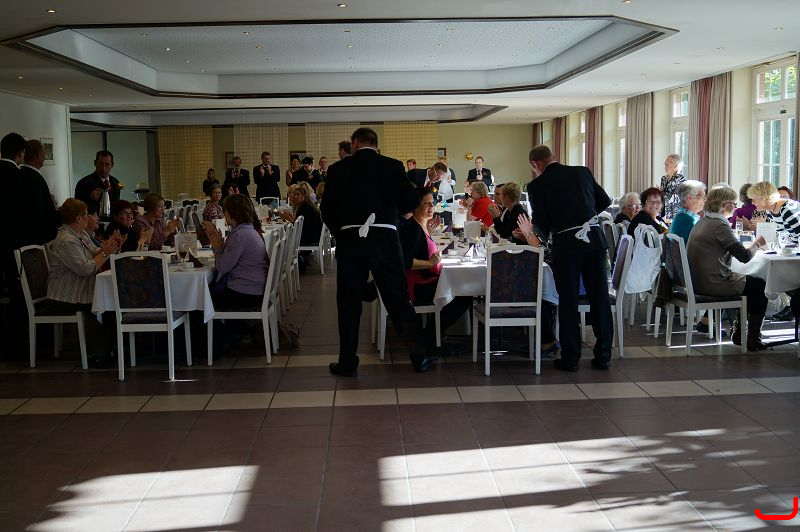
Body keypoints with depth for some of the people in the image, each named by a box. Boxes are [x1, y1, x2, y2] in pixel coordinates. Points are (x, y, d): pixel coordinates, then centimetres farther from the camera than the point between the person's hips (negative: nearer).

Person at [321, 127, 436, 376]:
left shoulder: (338, 169, 3)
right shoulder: (393, 166, 2)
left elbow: (327, 210, 5)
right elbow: (411, 202, 1)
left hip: (349, 241, 0)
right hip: (385, 238, 0)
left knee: (349, 302, 9)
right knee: (398, 298, 9)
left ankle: (347, 362, 14)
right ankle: (421, 354, 14)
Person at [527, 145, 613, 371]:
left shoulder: (537, 185, -2)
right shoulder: (583, 172, 9)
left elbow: (541, 224, 0)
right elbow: (605, 201, 15)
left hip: (566, 244, -3)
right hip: (595, 239, 4)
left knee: (568, 302, 6)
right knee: (600, 298, 10)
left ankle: (570, 358, 11)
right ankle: (603, 356, 17)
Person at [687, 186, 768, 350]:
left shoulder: (702, 222, 12)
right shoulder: (719, 225, -17)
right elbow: (745, 256, -16)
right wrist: (757, 244, 3)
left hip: (697, 281, 9)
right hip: (714, 284, -9)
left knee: (750, 281, 24)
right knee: (761, 286, 7)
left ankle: (738, 330, 26)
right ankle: (752, 340, 13)